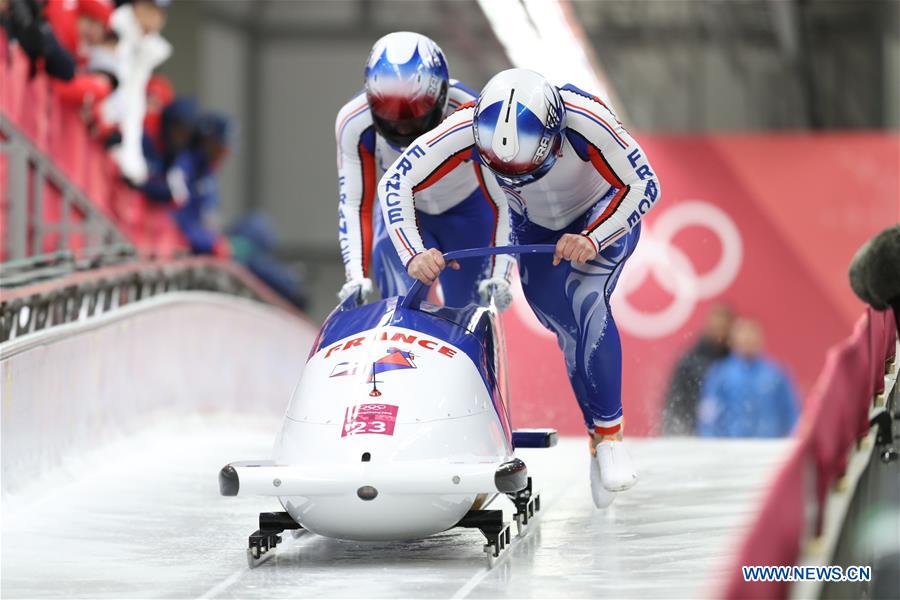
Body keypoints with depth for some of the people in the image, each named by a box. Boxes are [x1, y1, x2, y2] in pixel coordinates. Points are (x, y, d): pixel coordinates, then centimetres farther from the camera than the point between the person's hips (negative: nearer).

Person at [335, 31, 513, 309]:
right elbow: (354, 205, -22)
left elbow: (502, 202, -29)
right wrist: (357, 276, -34)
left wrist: (499, 275, -39)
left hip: (467, 214, -1)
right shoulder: (354, 123, -30)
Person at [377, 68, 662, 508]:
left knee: (586, 303, -27)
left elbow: (645, 186, -28)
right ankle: (600, 440, 17)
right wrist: (414, 254, -39)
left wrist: (593, 240, -40)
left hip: (603, 217, -3)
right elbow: (394, 184, -26)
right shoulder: (466, 128, -33)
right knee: (572, 336, -1)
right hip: (535, 229, 3)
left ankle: (610, 437, -21)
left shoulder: (586, 121, -40)